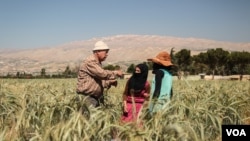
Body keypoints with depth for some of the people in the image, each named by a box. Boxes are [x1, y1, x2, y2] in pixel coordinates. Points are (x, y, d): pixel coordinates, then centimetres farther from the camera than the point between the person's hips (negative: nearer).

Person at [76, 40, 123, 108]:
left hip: (95, 97, 9)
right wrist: (116, 73, -10)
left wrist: (110, 82, 6)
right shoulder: (90, 62, -13)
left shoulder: (97, 63, 18)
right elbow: (102, 74, -23)